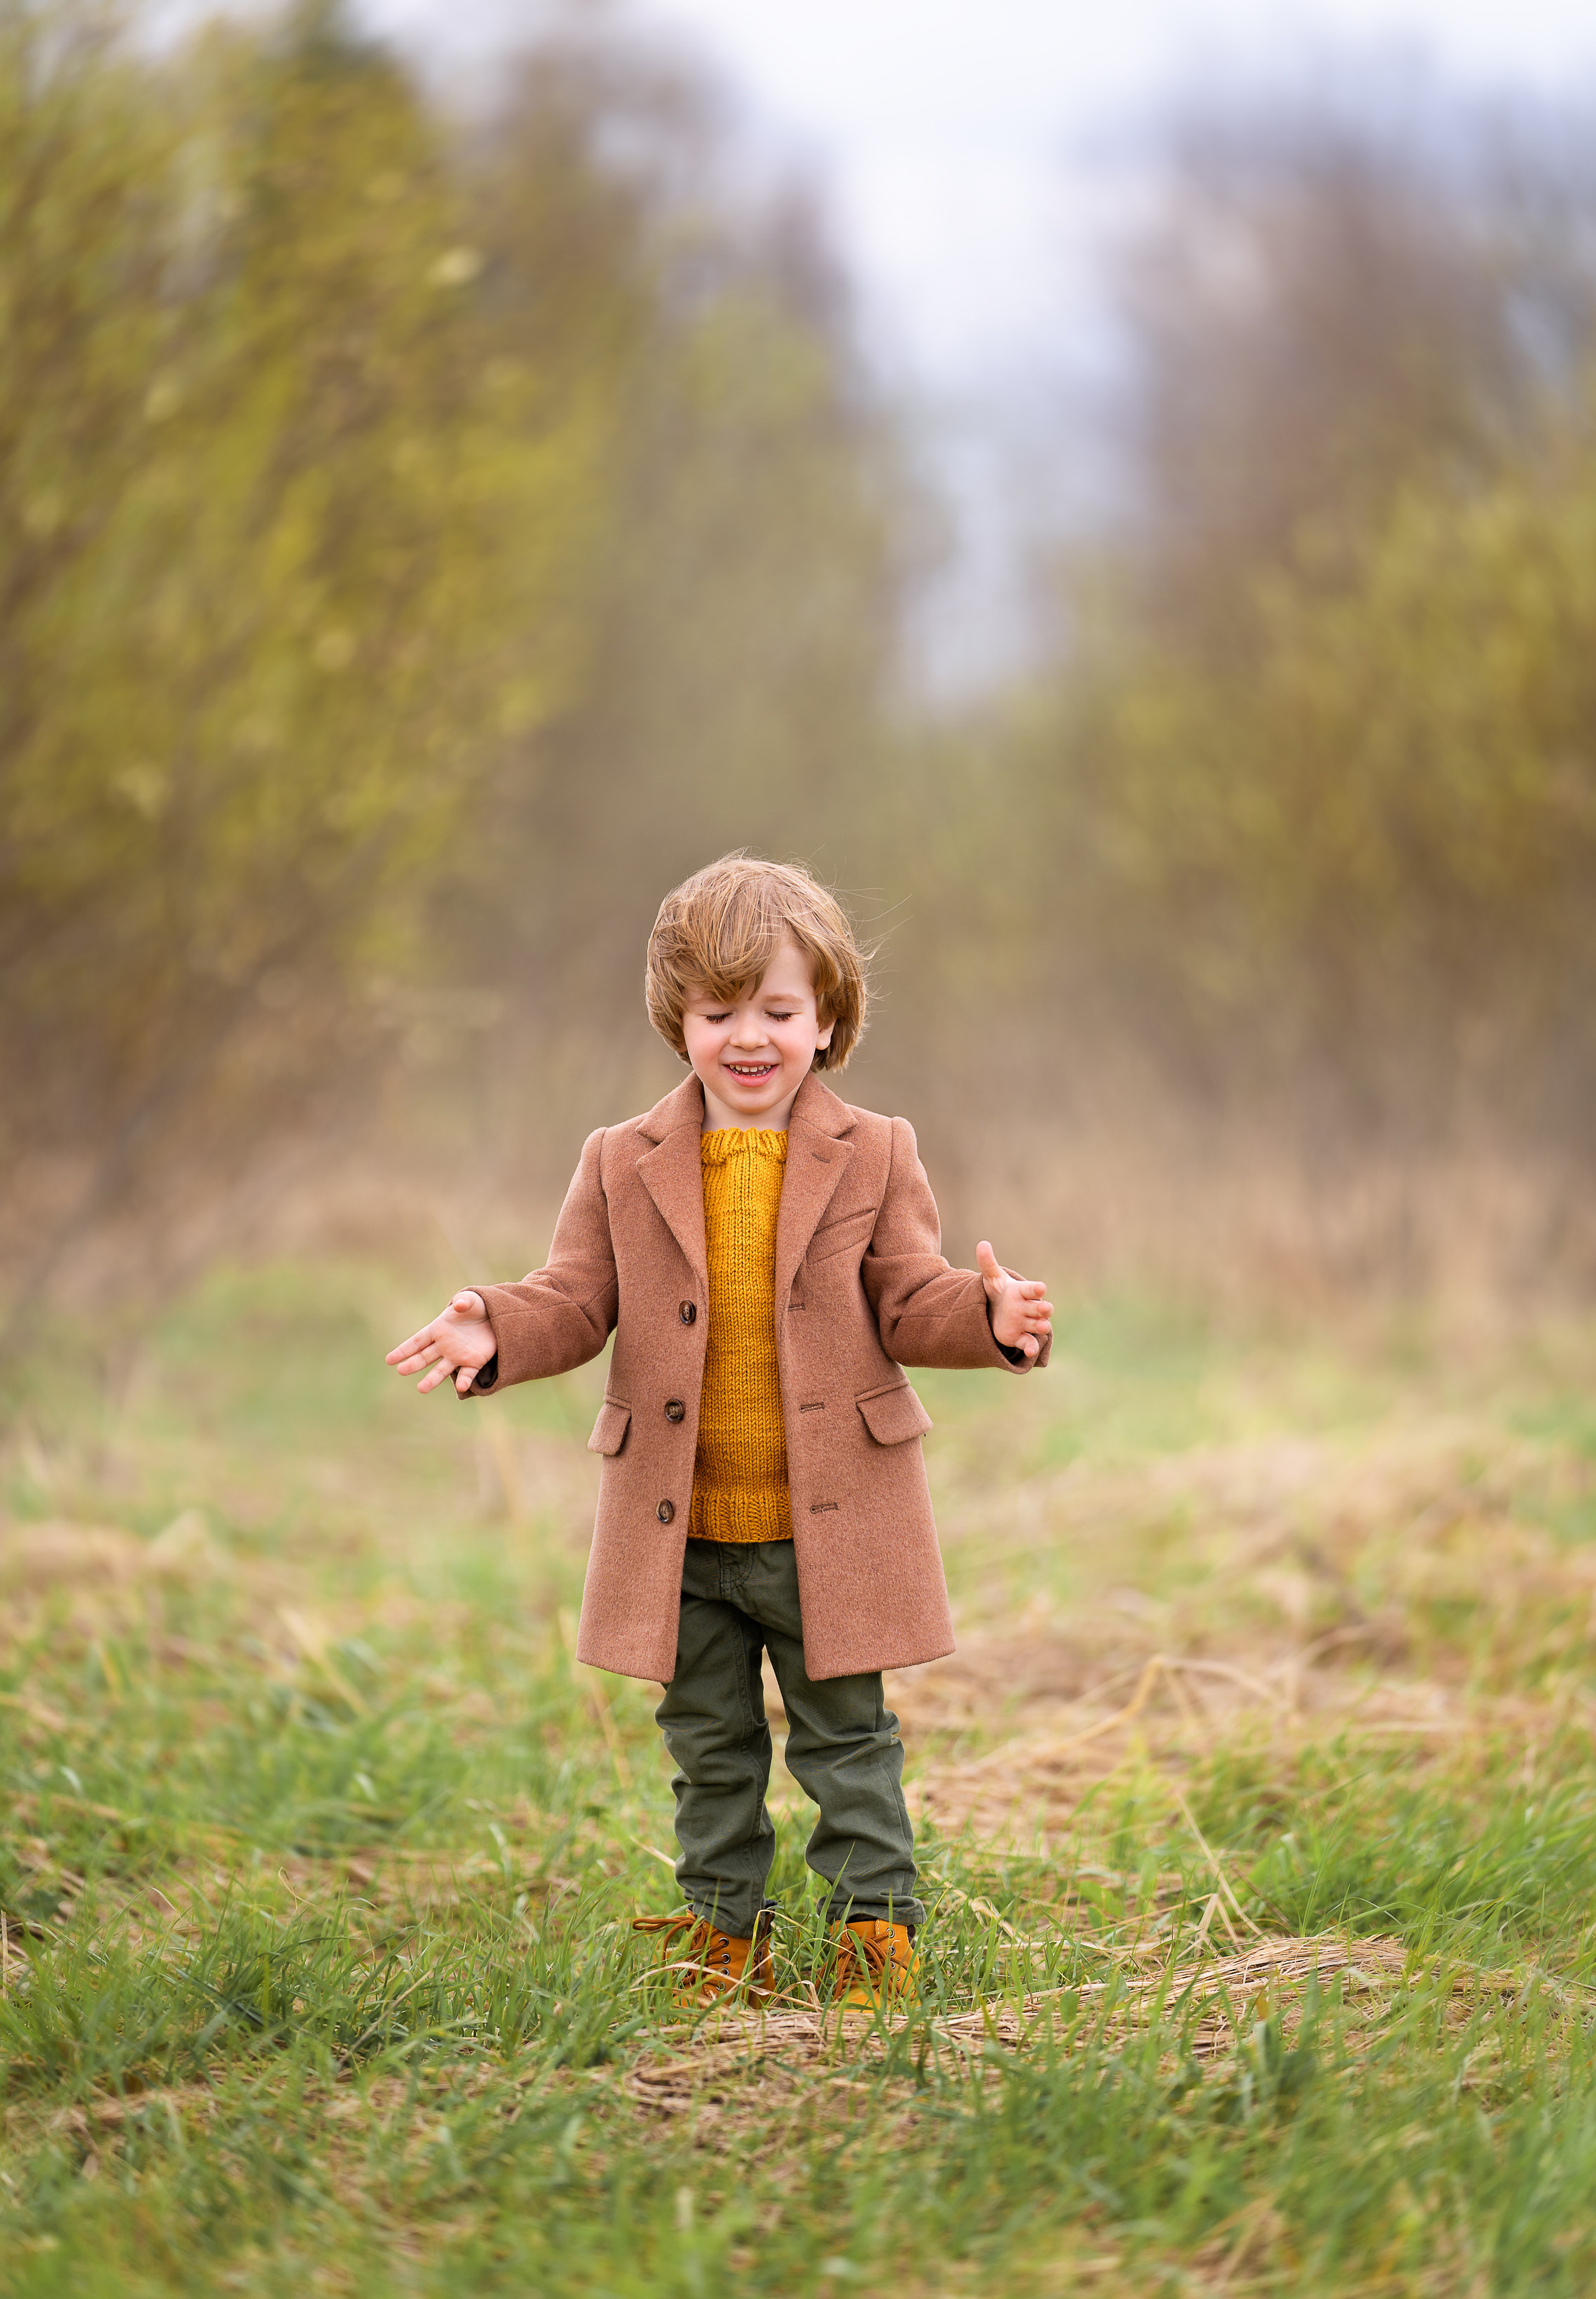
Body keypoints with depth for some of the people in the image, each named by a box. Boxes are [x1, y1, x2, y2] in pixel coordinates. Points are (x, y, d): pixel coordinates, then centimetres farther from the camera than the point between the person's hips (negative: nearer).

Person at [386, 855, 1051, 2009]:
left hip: (828, 1524, -2)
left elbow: (910, 1304, -4)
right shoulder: (625, 1166, 2)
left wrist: (985, 1314, -25)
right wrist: (495, 1332, -19)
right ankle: (725, 1928, 25)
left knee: (847, 1733, 8)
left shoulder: (873, 1156, -1)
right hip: (679, 1531, 2)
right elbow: (576, 1303, 1)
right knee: (710, 1744, 14)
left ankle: (876, 1919, 19)